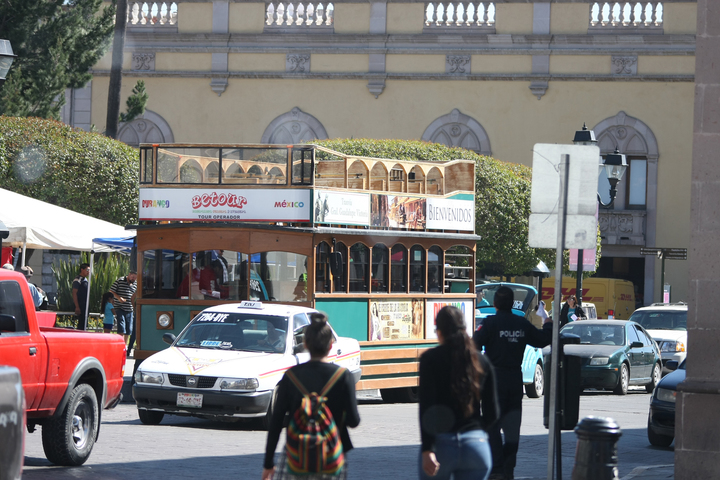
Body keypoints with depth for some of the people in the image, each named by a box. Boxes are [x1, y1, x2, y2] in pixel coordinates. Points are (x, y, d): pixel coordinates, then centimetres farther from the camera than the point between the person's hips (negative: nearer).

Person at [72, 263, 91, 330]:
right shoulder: (77, 280, -11)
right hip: (80, 306, -9)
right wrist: (77, 307, -20)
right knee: (82, 325, -12)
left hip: (85, 306, 9)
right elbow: (74, 293, -16)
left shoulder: (85, 279, 17)